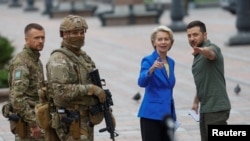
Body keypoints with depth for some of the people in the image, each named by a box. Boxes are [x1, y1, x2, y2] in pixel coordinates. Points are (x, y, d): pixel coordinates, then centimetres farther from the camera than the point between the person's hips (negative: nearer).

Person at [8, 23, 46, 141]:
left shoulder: (36, 60, 15)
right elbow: (17, 97, -24)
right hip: (26, 122, -9)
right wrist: (33, 122, -24)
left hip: (35, 119, 9)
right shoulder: (21, 62, -15)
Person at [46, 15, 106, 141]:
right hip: (71, 122, -9)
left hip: (86, 121, 9)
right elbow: (60, 91, -26)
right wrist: (91, 89, -23)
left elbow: (95, 84, 23)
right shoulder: (59, 60, -14)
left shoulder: (84, 57, 16)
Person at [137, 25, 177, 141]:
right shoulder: (148, 60, -9)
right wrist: (152, 69, -46)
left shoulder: (171, 62, 12)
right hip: (152, 115, -7)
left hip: (168, 115, 7)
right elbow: (142, 82, -27)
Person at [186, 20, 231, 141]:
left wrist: (201, 50, -59)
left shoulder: (212, 48, -11)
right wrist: (196, 101, 25)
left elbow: (210, 53, -38)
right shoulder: (198, 55, 17)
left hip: (216, 107, -9)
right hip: (205, 108, 9)